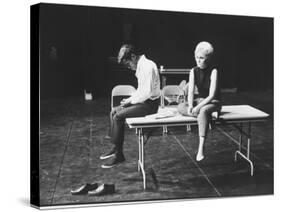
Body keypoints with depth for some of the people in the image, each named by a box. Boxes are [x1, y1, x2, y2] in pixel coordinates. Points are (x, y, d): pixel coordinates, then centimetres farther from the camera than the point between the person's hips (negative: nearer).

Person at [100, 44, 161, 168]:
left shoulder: (147, 66, -19)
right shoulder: (141, 66, 12)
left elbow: (147, 92, -25)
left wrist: (131, 101, -13)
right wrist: (130, 99, 6)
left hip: (150, 104, -10)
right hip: (143, 101, 10)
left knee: (118, 116, -17)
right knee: (114, 112, 5)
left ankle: (118, 155, -8)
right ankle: (115, 147, 7)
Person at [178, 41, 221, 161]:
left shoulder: (213, 71, -15)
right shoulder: (193, 71, 0)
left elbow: (212, 95, -22)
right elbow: (191, 91, -7)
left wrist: (198, 107, -33)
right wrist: (190, 105, -27)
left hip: (213, 102, -5)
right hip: (199, 100, 6)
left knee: (203, 111, -40)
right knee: (180, 107, -22)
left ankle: (201, 148, -41)